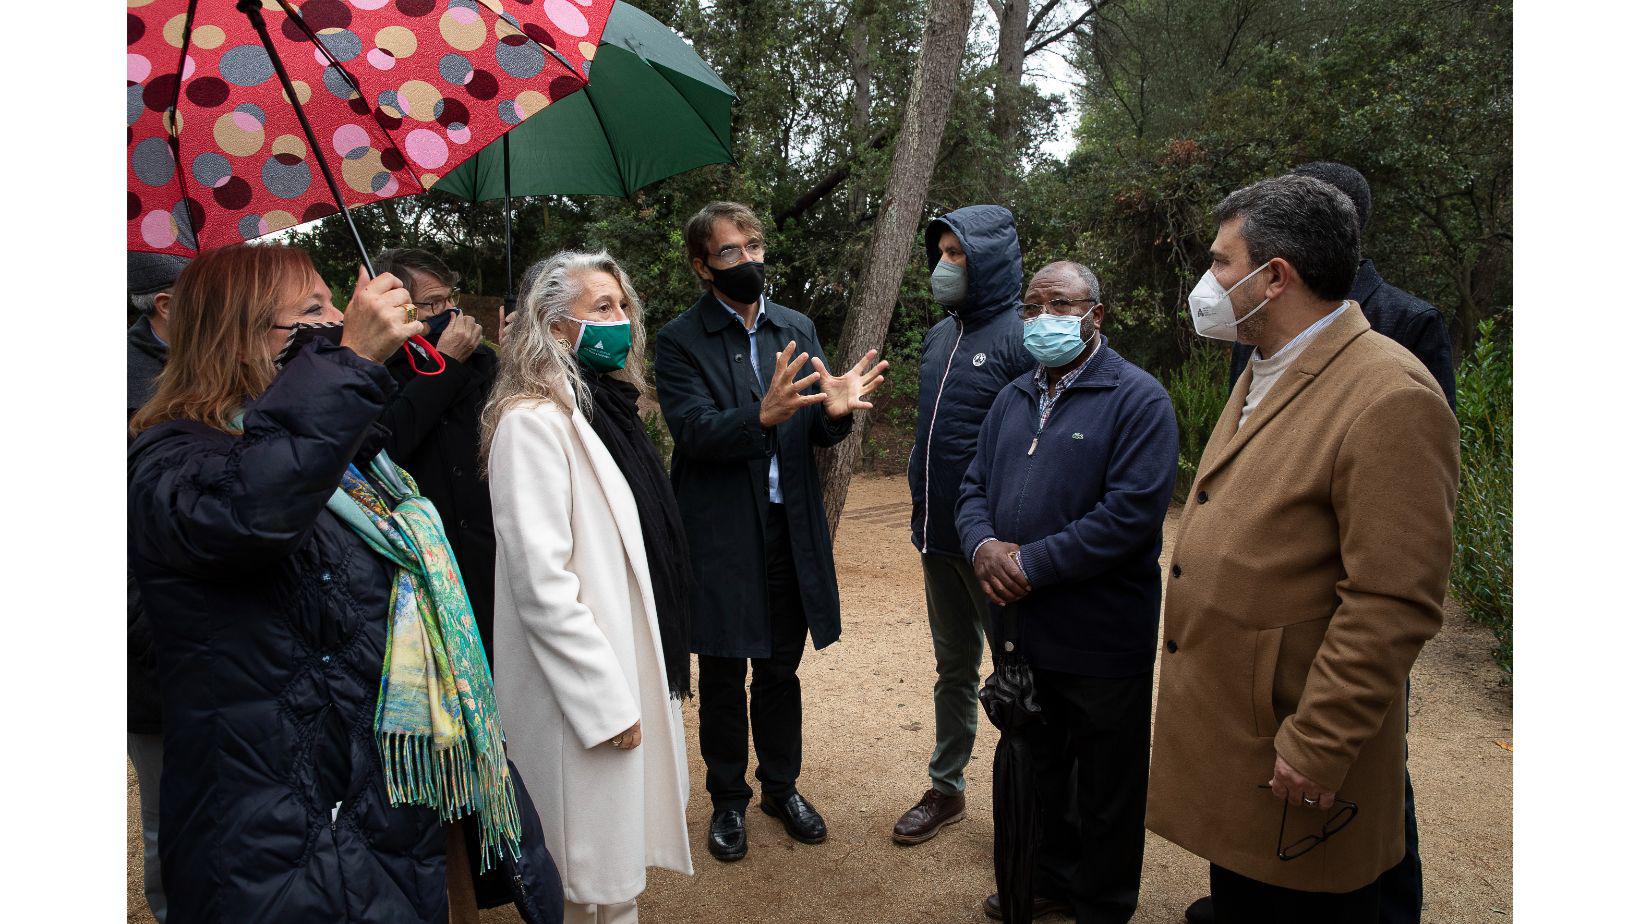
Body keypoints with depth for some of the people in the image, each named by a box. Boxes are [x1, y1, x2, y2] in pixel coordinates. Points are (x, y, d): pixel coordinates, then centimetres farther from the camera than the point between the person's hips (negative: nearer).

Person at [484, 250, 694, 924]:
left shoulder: (595, 409, 11)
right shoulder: (533, 421, -17)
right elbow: (543, 585, -22)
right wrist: (609, 703, -19)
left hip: (629, 667, 9)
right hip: (587, 696, -9)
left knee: (619, 864, 20)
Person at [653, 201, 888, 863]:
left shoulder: (797, 329, 8)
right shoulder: (680, 341, -6)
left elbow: (816, 436, 4)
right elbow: (695, 433, -19)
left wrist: (835, 411, -19)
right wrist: (764, 415, -36)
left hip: (791, 528, 4)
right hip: (720, 535, -3)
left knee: (781, 668, 17)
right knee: (723, 676, 11)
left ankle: (782, 786, 36)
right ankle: (728, 799, 31)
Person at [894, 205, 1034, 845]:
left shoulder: (1022, 338, -13)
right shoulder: (938, 337, 11)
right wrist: (922, 509, 14)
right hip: (937, 536, 8)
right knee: (953, 666, 18)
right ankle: (945, 790, 32)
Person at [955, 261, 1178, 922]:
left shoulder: (1138, 399, -12)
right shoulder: (1014, 398, 11)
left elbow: (1132, 512, -22)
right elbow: (975, 486, 10)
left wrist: (1031, 565, -22)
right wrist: (983, 545, -12)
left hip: (1101, 640, -6)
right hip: (1021, 629, 6)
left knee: (1106, 789, 12)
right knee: (1042, 769, 22)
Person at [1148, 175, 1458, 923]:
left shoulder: (1389, 398, -20)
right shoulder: (1264, 376, 11)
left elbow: (1393, 605, -23)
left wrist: (1316, 749, -20)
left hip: (1290, 759, -8)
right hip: (1226, 733, 9)